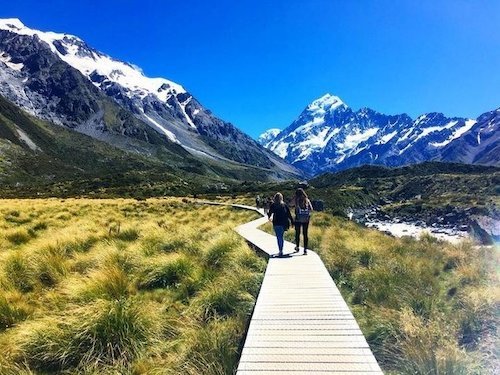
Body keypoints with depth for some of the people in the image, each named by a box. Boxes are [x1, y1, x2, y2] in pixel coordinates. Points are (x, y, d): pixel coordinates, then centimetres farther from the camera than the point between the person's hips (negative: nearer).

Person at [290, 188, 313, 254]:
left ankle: (297, 247, 27)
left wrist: (294, 197, 9)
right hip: (306, 220, 1)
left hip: (298, 219, -1)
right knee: (305, 234, 5)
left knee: (297, 233, 15)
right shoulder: (307, 200, 0)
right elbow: (311, 209, 2)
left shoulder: (296, 200, -6)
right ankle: (305, 249, 3)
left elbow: (291, 204, 12)